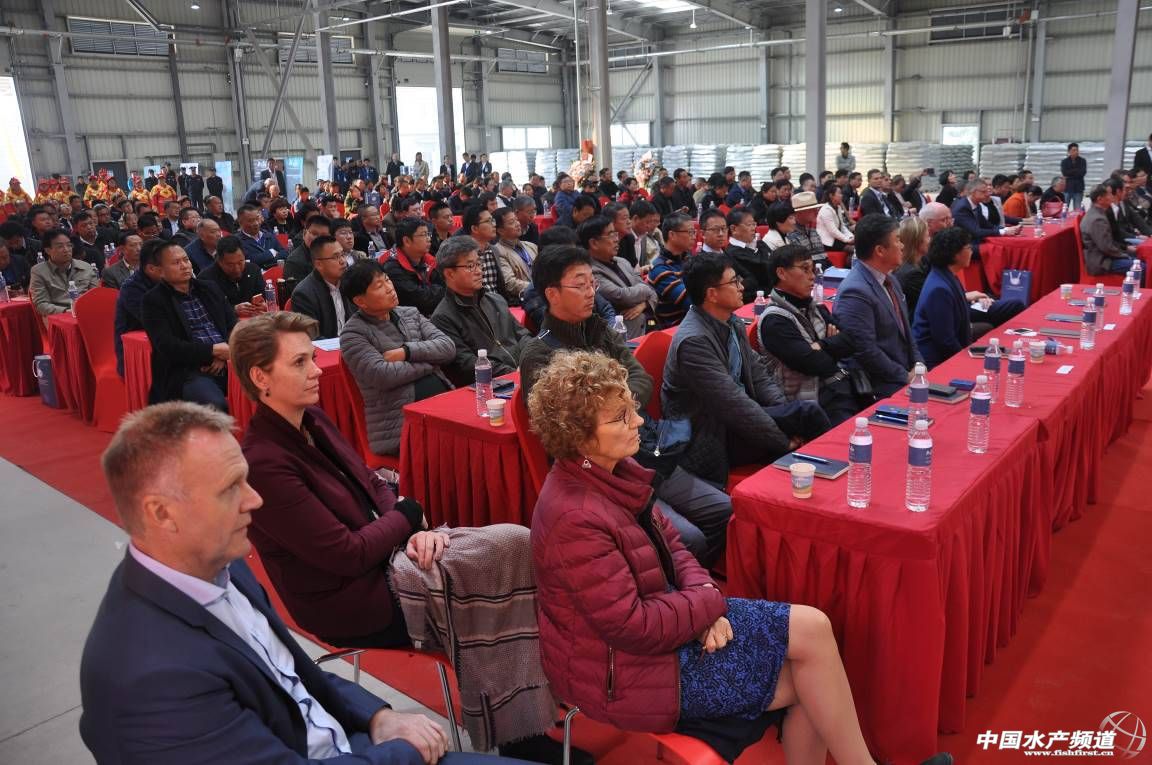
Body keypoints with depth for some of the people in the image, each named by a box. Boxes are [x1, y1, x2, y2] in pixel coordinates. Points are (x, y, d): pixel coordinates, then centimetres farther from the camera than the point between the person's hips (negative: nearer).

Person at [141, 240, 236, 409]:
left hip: (226, 362, 5)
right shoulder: (153, 301, 3)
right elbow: (168, 346, -8)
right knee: (215, 405, -36)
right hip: (187, 371, -5)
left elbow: (233, 325, 15)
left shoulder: (209, 289, 19)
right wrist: (214, 350, -14)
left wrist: (224, 353, -5)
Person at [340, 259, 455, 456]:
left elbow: (448, 347, 6)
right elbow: (383, 376, -14)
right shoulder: (353, 333, 0)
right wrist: (428, 360, -1)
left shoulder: (410, 313, 17)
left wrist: (407, 352, -8)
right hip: (400, 425, -6)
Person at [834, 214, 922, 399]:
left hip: (906, 373, 9)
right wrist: (906, 377, -12)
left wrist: (918, 365, 5)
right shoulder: (855, 292, -20)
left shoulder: (889, 280, 10)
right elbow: (866, 350, -22)